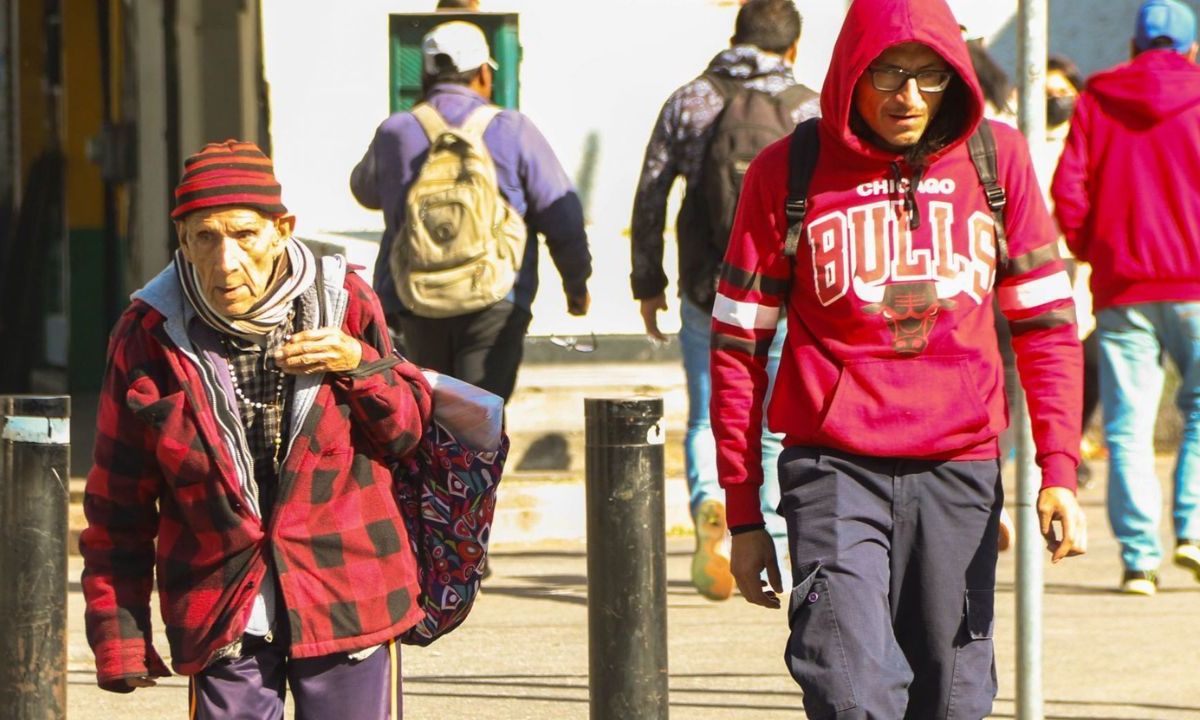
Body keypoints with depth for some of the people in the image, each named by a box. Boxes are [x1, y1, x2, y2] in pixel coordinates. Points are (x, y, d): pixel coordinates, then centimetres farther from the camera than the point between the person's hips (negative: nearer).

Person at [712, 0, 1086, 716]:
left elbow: (1045, 323, 10)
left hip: (961, 470, 2)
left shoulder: (997, 157, 6)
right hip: (834, 468, -2)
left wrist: (1059, 471, -1)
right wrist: (744, 512, 5)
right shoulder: (789, 172, 0)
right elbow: (738, 347, 6)